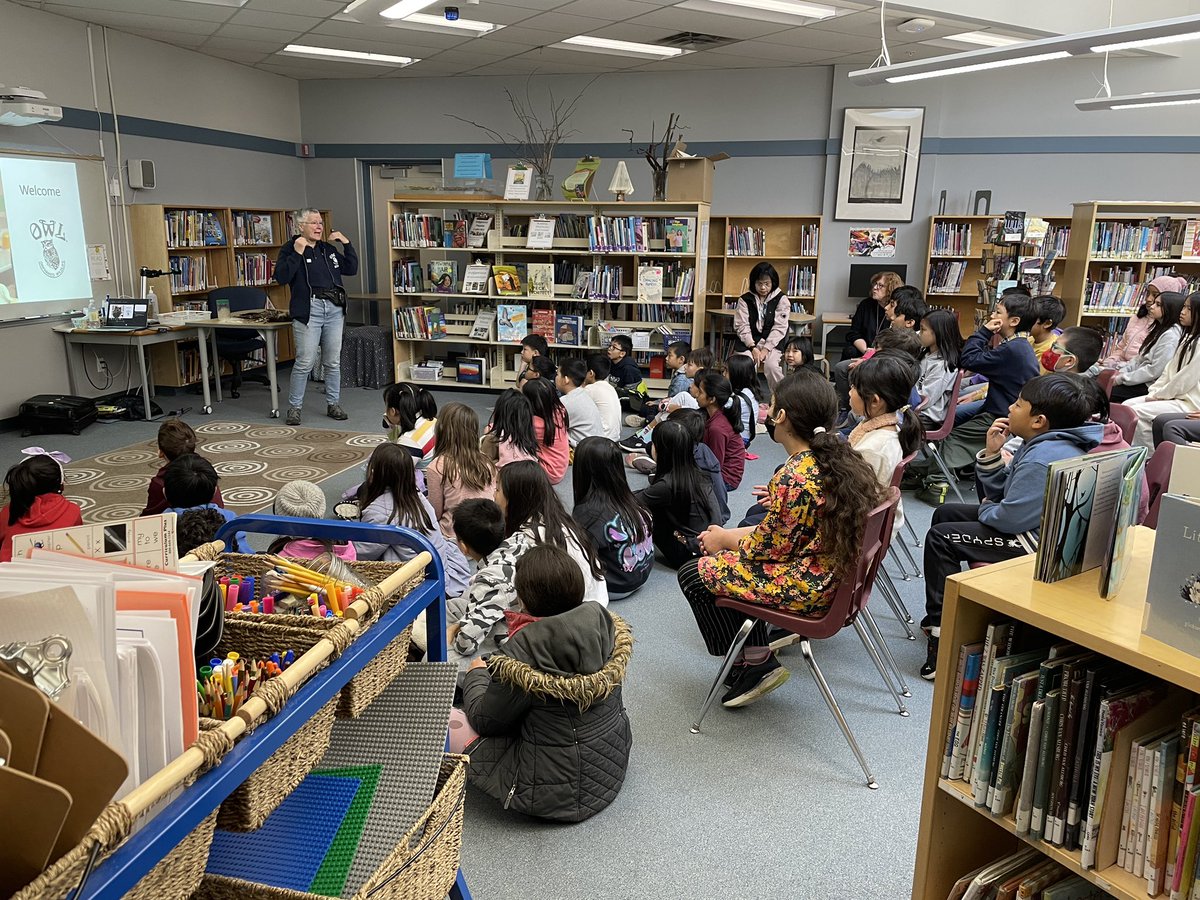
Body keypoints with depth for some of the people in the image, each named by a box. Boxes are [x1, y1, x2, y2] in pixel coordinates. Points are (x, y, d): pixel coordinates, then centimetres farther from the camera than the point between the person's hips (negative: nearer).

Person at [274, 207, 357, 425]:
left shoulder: (329, 249, 19)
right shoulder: (290, 249, 1)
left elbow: (351, 269, 18)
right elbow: (281, 277, -11)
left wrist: (347, 244, 9)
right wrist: (297, 253, -16)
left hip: (335, 309, 6)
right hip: (308, 310, -5)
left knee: (333, 361, 8)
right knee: (305, 362, -8)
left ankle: (333, 404, 18)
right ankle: (294, 407, 4)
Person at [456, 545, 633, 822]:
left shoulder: (524, 651, -26)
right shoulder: (604, 623, -9)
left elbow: (485, 720, -10)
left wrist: (476, 674, 10)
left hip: (559, 796, -7)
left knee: (444, 722, 0)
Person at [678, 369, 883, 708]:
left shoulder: (793, 477, -27)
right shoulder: (842, 459, 1)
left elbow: (769, 547, -18)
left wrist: (725, 539, 1)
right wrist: (731, 534, 9)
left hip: (806, 589, -9)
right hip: (836, 576, 9)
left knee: (692, 574, 4)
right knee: (725, 557, 23)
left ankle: (755, 664, 11)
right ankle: (757, 656, 22)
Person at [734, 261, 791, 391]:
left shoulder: (781, 299, 3)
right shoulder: (745, 300, 7)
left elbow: (779, 327, -4)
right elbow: (742, 326, 0)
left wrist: (766, 349, -15)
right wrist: (753, 348, -14)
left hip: (772, 343, -1)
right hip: (750, 343, 1)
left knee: (772, 366, -29)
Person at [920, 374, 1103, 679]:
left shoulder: (1045, 458, -26)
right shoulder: (1044, 443, 8)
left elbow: (1011, 518, -27)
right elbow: (1002, 494, 11)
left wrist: (985, 509, -5)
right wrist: (991, 454, -3)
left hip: (1045, 546, -11)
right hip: (1038, 526, 12)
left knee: (940, 538, -11)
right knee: (946, 514, 18)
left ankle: (942, 631, -3)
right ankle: (940, 614, 28)